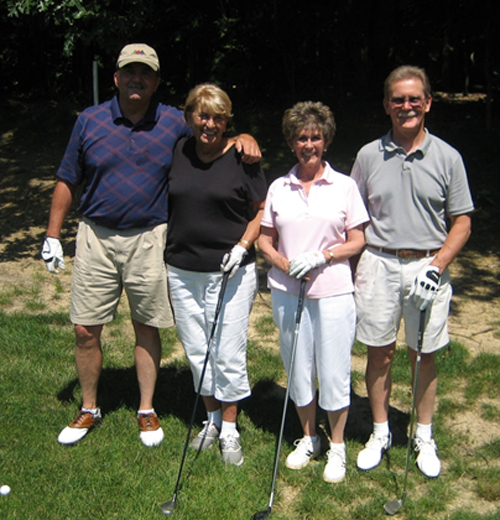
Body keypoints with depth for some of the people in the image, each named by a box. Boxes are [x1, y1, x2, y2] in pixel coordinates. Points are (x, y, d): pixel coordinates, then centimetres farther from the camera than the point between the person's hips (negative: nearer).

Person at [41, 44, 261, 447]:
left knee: (147, 328, 9)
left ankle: (147, 411, 26)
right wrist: (52, 236, 4)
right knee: (86, 330, 4)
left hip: (149, 240, -1)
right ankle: (89, 410, 25)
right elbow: (67, 182, 7)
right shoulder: (90, 121, 1)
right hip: (97, 237, 1)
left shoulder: (176, 124, -1)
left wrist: (244, 137, -13)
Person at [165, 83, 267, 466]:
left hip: (230, 271, -4)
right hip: (182, 271, 4)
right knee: (197, 351, 12)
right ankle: (212, 419, 31)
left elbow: (261, 211, 0)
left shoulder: (242, 157, -5)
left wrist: (243, 246, -14)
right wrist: (162, 249, 12)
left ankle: (230, 431, 17)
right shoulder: (176, 153, 5)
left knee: (228, 354, 1)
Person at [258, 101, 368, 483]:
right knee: (298, 368, 11)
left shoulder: (344, 186, 0)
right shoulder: (278, 188, 6)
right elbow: (265, 240, 9)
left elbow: (357, 241, 0)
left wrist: (321, 256, -15)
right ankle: (309, 439, 31)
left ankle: (337, 446, 22)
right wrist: (286, 264, -10)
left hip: (333, 290, -2)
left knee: (334, 371, 2)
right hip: (287, 291, 3)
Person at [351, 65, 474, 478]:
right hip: (379, 264, 1)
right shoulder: (369, 155, 4)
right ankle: (381, 434, 25)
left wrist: (436, 266, -11)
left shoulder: (447, 158, 0)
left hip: (428, 266, -1)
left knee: (425, 355, 8)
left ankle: (424, 437, 25)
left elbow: (462, 222, 1)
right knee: (379, 353, 8)